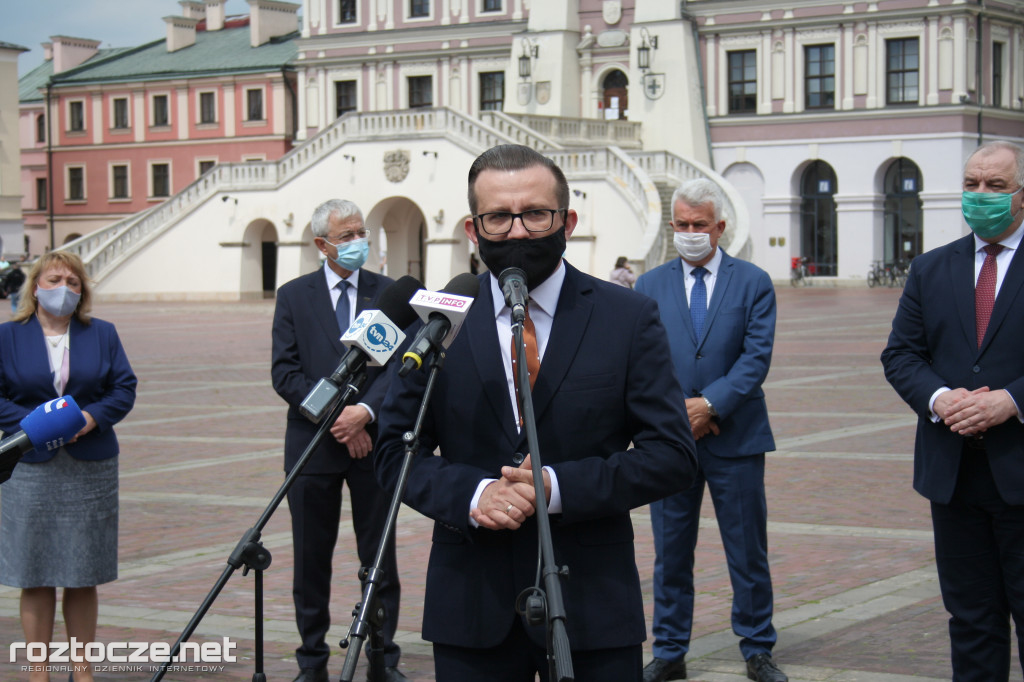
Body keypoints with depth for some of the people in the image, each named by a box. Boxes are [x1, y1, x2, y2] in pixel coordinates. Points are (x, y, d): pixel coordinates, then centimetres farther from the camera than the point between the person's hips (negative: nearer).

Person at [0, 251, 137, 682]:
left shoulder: (102, 335, 11)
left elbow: (124, 389, 5)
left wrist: (92, 417, -13)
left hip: (91, 470, 2)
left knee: (84, 577, 6)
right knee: (35, 576, 0)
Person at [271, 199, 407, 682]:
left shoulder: (389, 293, 4)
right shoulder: (293, 296, 4)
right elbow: (284, 373, -3)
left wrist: (365, 411, -19)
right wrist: (334, 415, -13)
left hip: (372, 441, 0)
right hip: (313, 443, 0)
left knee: (379, 558, 4)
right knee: (311, 557, 6)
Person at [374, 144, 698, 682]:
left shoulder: (629, 319, 0)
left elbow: (672, 454, -3)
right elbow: (394, 450, 5)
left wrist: (559, 486, -16)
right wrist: (470, 495, -15)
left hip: (593, 608, -1)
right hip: (471, 611, 1)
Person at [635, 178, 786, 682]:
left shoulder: (753, 283, 2)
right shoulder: (650, 286, 8)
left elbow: (756, 357, -7)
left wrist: (710, 404, -17)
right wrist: (678, 412, -11)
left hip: (736, 437, -1)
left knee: (748, 552, 6)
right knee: (670, 552, 8)